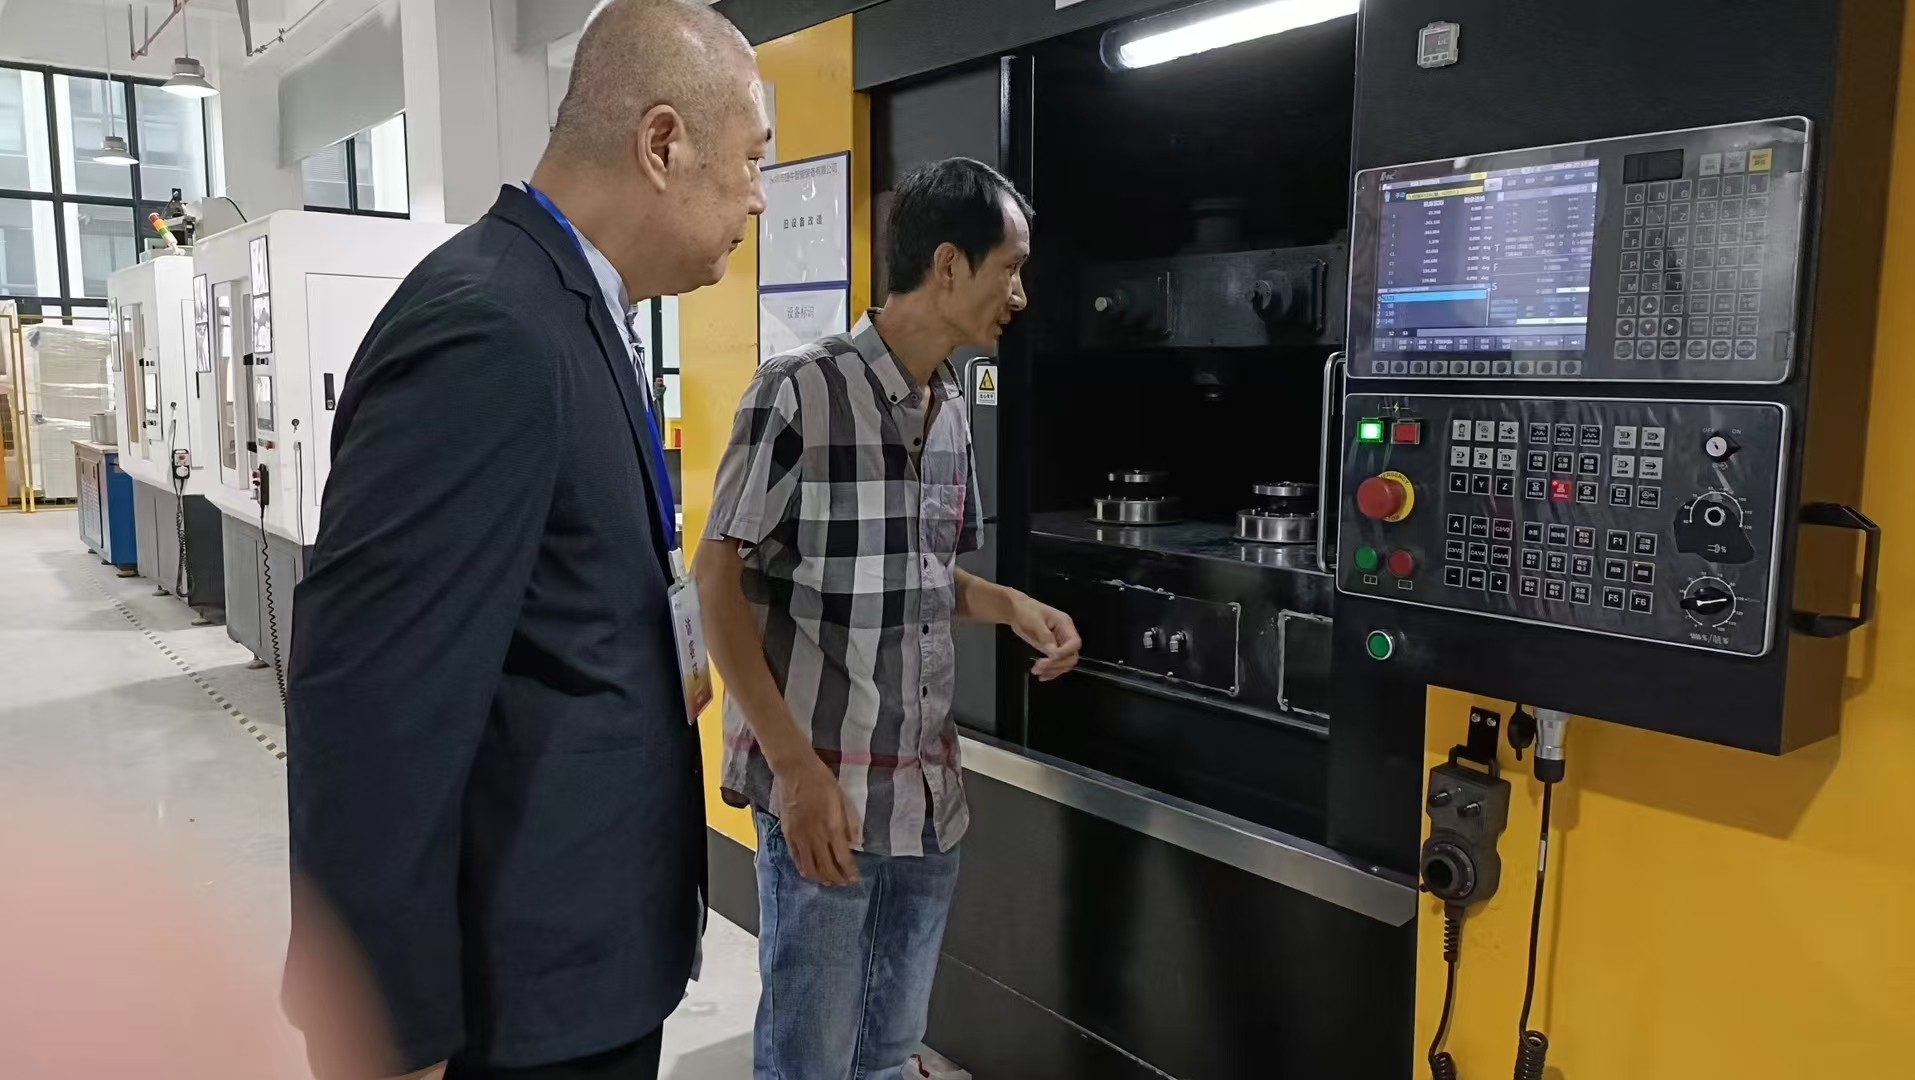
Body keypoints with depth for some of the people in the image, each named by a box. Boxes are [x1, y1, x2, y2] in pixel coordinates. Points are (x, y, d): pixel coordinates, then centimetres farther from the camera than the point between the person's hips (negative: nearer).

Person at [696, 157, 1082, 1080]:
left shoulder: (951, 413, 8)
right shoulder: (799, 391, -13)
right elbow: (718, 578, -12)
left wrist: (1012, 607, -1)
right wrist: (796, 767, -18)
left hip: (929, 788, 7)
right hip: (823, 786, -6)